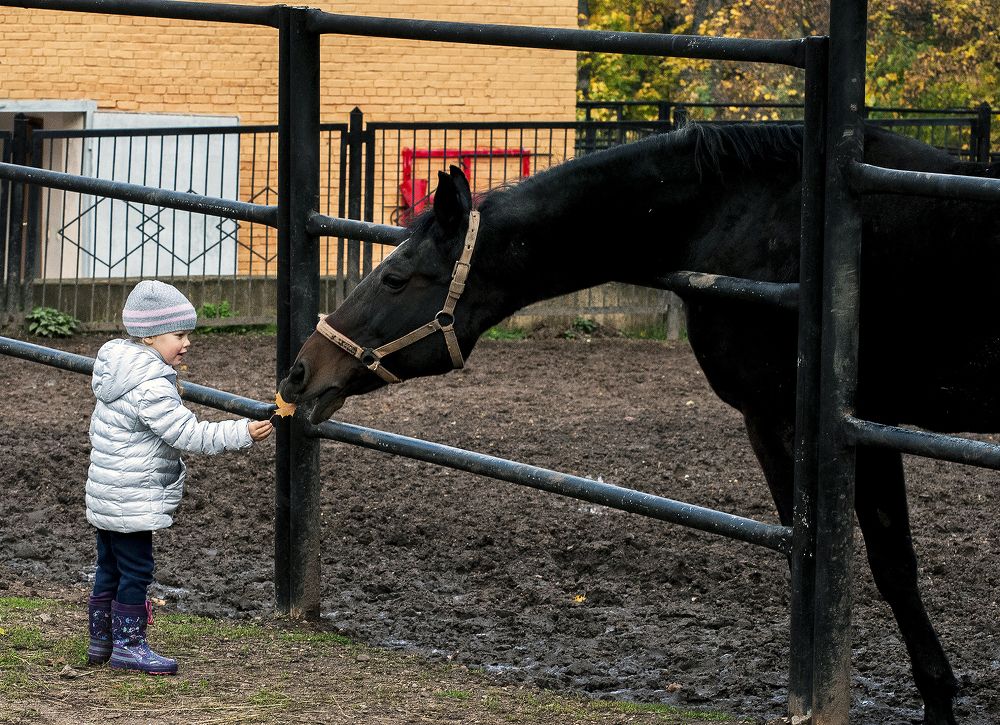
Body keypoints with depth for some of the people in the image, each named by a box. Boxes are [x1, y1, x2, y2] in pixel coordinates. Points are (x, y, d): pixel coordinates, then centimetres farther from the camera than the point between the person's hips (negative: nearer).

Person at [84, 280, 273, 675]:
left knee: (110, 568, 16)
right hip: (133, 501, -10)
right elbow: (189, 435, -25)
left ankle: (101, 640, 24)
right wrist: (243, 432, -25)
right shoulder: (152, 388, -23)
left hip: (106, 492, 10)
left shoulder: (116, 368, 9)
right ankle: (128, 645, 3)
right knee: (135, 570, -2)